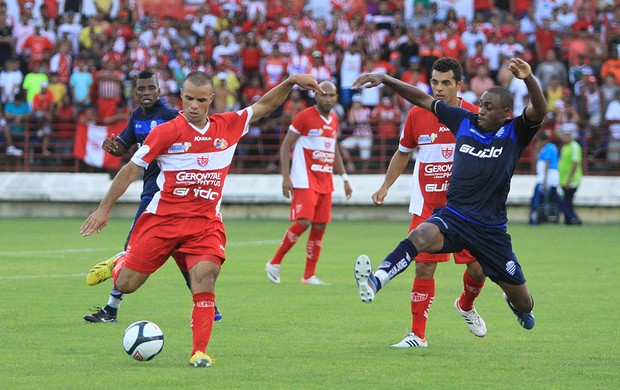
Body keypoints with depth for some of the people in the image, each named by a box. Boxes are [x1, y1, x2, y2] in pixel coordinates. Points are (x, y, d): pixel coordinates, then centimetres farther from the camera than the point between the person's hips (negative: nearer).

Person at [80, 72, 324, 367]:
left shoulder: (228, 126, 4)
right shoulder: (166, 132, -7)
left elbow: (262, 107, 17)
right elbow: (131, 169, -2)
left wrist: (291, 82, 4)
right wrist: (104, 209, -3)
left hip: (205, 223, 2)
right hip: (162, 218, -2)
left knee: (205, 276, -23)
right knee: (125, 285, 0)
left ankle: (199, 352, -18)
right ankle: (118, 264, 38)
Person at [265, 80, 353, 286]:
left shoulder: (333, 120, 13)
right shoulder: (305, 117, -8)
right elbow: (286, 145, -7)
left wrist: (344, 178, 20)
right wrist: (285, 177, -14)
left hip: (325, 182, 7)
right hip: (305, 180, -7)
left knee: (320, 226, 3)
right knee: (303, 222, -18)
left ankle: (309, 275, 10)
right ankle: (274, 263, -3)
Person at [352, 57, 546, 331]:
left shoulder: (515, 132, -2)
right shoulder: (465, 121, 6)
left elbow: (539, 111, -22)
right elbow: (423, 99, 11)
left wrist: (528, 79, -41)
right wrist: (384, 80, 3)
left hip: (491, 230, -1)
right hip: (453, 217, 1)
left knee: (523, 303, 11)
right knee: (421, 235, -36)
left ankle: (518, 305, 50)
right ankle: (375, 282, -55)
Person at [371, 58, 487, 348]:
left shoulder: (474, 116, -5)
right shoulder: (417, 115, 0)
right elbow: (403, 153, 14)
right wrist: (386, 186, 6)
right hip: (426, 205, 1)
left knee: (478, 267, -3)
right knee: (424, 268, -6)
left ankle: (466, 306, 30)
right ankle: (417, 334, 2)